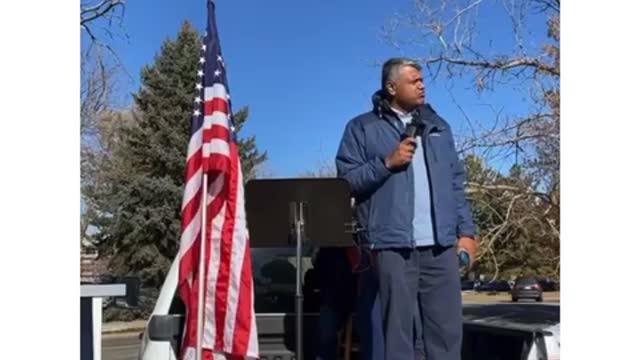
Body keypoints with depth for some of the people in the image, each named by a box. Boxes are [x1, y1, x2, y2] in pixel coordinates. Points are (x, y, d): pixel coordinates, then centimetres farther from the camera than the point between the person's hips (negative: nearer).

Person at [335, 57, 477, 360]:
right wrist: (387, 162, -13)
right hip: (393, 244, -4)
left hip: (440, 244, 4)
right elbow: (347, 180, -3)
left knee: (448, 324, 6)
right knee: (398, 326, 0)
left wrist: (466, 230, 8)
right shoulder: (362, 128, 4)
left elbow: (456, 183, 16)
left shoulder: (438, 126, 18)